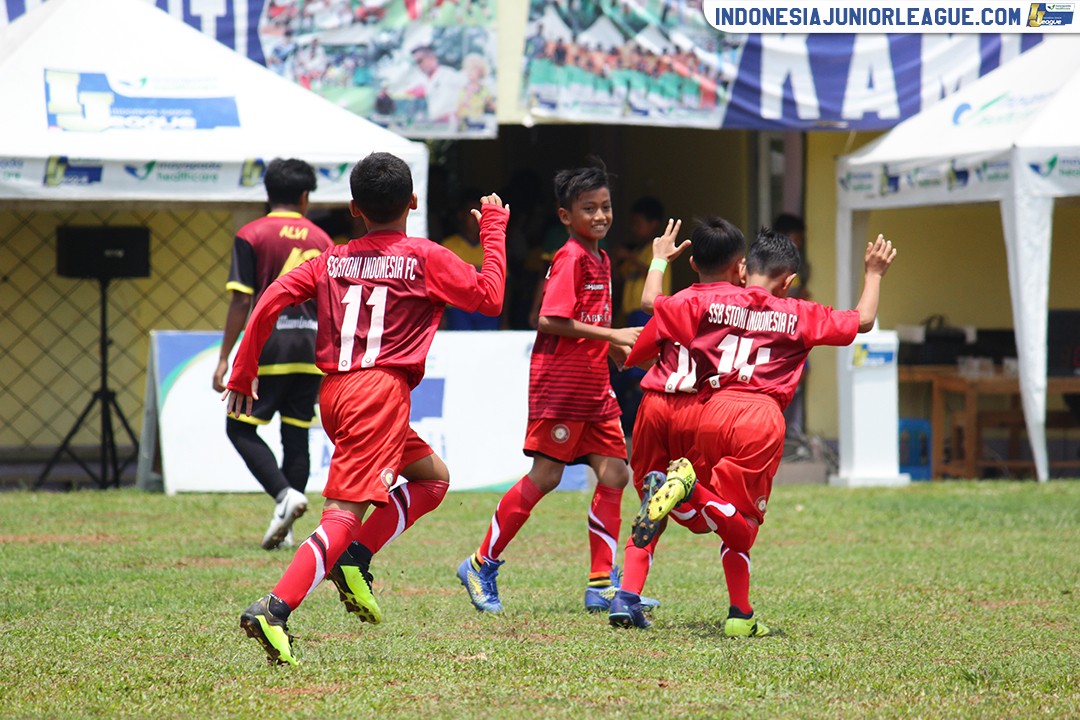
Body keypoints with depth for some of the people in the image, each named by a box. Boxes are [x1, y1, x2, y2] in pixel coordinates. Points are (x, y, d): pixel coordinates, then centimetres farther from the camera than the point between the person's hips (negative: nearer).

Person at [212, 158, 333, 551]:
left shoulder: (251, 235, -2)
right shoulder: (321, 239, 9)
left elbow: (242, 300, -9)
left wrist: (225, 357, -6)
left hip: (269, 345, -4)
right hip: (311, 346, 4)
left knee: (241, 428, 5)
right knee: (296, 435, 9)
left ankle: (285, 494, -15)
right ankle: (285, 527, 8)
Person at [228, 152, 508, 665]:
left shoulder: (332, 260, 15)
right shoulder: (425, 257, 2)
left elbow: (271, 300, 6)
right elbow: (489, 297, 6)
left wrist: (242, 371, 12)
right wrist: (494, 229, 16)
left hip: (333, 391, 7)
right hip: (381, 391, -7)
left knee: (432, 475, 22)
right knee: (346, 511, -14)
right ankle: (274, 609, -30)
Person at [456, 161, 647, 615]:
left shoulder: (601, 260, 16)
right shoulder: (571, 258, -12)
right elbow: (552, 320, -21)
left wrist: (617, 347, 8)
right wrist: (612, 335, -20)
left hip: (593, 387, 9)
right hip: (559, 384, -9)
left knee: (614, 473, 2)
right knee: (545, 476, -6)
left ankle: (602, 585, 4)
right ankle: (481, 565, 6)